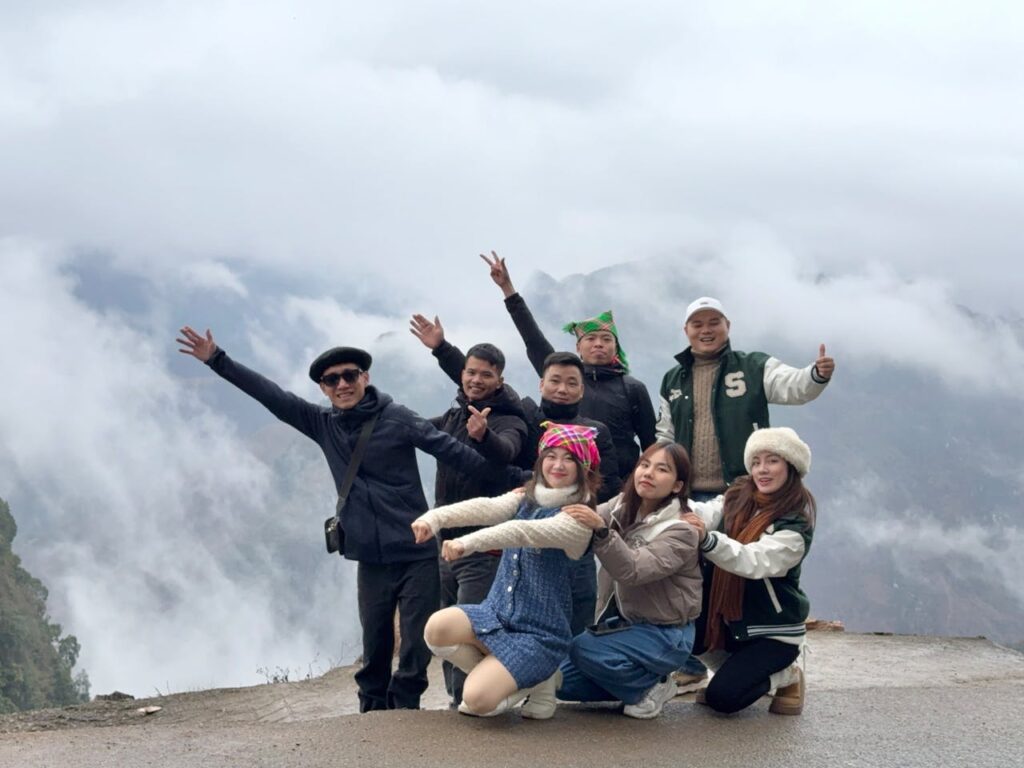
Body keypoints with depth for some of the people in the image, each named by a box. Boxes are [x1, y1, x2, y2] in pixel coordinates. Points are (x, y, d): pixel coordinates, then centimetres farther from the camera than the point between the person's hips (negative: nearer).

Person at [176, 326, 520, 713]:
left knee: (416, 648, -4)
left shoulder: (397, 418, -4)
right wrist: (217, 360, 7)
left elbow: (454, 451, -8)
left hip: (417, 555, -3)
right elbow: (271, 395, 9)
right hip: (371, 560, 3)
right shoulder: (323, 424, 8)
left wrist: (516, 477, -13)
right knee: (375, 650, 7)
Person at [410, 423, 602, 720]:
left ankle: (534, 683, 9)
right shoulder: (526, 499, 7)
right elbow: (488, 508, -12)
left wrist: (469, 542, -43)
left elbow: (524, 532, -28)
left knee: (478, 700, -24)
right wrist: (435, 517, -31)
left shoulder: (579, 517, -12)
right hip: (497, 614, 6)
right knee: (437, 628, -24)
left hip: (538, 634, -6)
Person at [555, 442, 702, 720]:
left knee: (585, 649, -28)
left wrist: (601, 530, -47)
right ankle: (635, 680, 15)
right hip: (622, 622, 7)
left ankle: (649, 688, -5)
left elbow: (633, 570, -33)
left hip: (663, 634, -7)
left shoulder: (680, 531, -20)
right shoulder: (622, 505, 0)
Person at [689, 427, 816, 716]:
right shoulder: (737, 498, 1)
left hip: (774, 631, -6)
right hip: (729, 619, 6)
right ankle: (736, 667, 12)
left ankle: (786, 677, 11)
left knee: (722, 697, -18)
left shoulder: (796, 522, -18)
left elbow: (756, 561, -33)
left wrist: (707, 540, -49)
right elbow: (706, 514, -19)